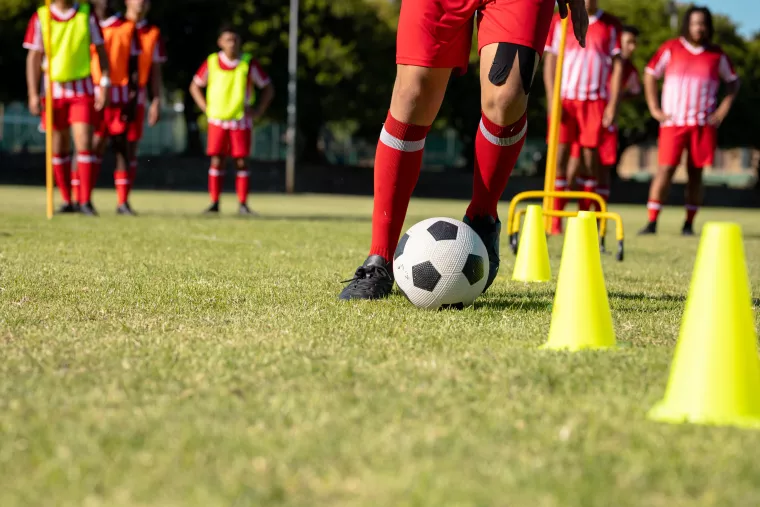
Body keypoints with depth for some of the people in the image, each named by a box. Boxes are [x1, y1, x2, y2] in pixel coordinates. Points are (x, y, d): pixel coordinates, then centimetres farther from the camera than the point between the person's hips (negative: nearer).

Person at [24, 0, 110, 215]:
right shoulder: (40, 18, 1)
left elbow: (101, 50, 5)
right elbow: (34, 57, 2)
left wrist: (104, 85, -4)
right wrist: (33, 94, -3)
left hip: (82, 88, -1)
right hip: (53, 89, 1)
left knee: (84, 142, -12)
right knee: (59, 147, 5)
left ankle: (85, 201, -6)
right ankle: (67, 201, 15)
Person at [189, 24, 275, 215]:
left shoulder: (249, 64, -2)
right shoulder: (212, 63, 0)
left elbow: (268, 88, 6)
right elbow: (195, 86, 12)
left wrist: (258, 111, -3)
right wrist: (206, 108, 1)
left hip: (242, 121, 0)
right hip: (217, 120, 0)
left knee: (241, 162, -1)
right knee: (216, 161, -4)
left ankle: (243, 204, 4)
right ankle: (214, 203, 1)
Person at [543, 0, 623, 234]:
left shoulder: (611, 25, 7)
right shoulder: (559, 22, 7)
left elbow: (617, 66, 6)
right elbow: (550, 62, 6)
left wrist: (613, 104, -2)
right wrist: (552, 100, -4)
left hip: (595, 101, 0)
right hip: (565, 98, 0)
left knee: (590, 160, -1)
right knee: (559, 156, -7)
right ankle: (555, 221, -6)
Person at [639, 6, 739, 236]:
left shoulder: (717, 55, 7)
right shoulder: (671, 49, 3)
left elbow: (733, 81, 16)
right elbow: (650, 75, 9)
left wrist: (723, 110, 5)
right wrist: (654, 109, 2)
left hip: (703, 124, 2)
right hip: (673, 122, -1)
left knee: (695, 173, 3)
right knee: (666, 169, -9)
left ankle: (689, 224, 11)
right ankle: (652, 222, -8)